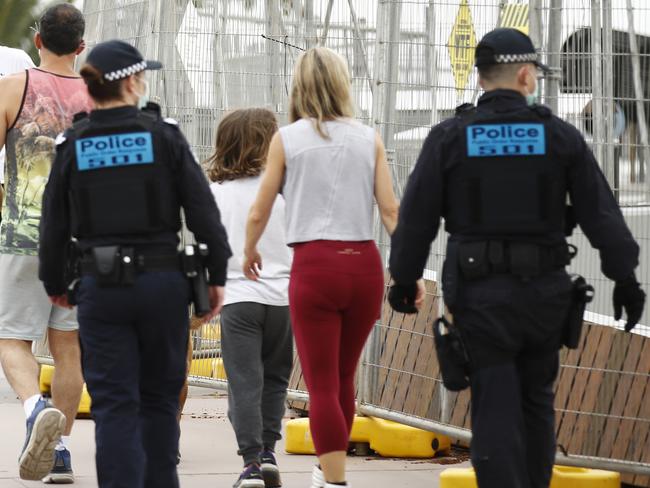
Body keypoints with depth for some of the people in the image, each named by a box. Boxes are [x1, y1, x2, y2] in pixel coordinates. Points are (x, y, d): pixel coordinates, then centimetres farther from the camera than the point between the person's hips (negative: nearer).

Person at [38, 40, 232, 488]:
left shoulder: (72, 145, 1)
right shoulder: (164, 136, -3)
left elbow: (54, 225, 6)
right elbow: (203, 212, -5)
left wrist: (54, 283, 21)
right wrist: (218, 275, 4)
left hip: (100, 287, 0)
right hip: (162, 282, 0)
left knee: (114, 404, 1)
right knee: (160, 397, 13)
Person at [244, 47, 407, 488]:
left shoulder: (287, 139, 2)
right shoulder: (369, 138, 8)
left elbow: (259, 212, 6)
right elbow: (390, 209, 1)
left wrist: (249, 252, 24)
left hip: (315, 265, -3)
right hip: (365, 264, 3)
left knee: (323, 384, -1)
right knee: (344, 378, 19)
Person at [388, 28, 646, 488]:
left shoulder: (449, 138, -2)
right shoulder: (560, 136, 0)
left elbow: (417, 217, 0)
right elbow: (601, 213, 0)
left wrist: (405, 278, 11)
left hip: (480, 294, -1)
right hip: (545, 292, 1)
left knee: (495, 410, -1)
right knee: (536, 400, 17)